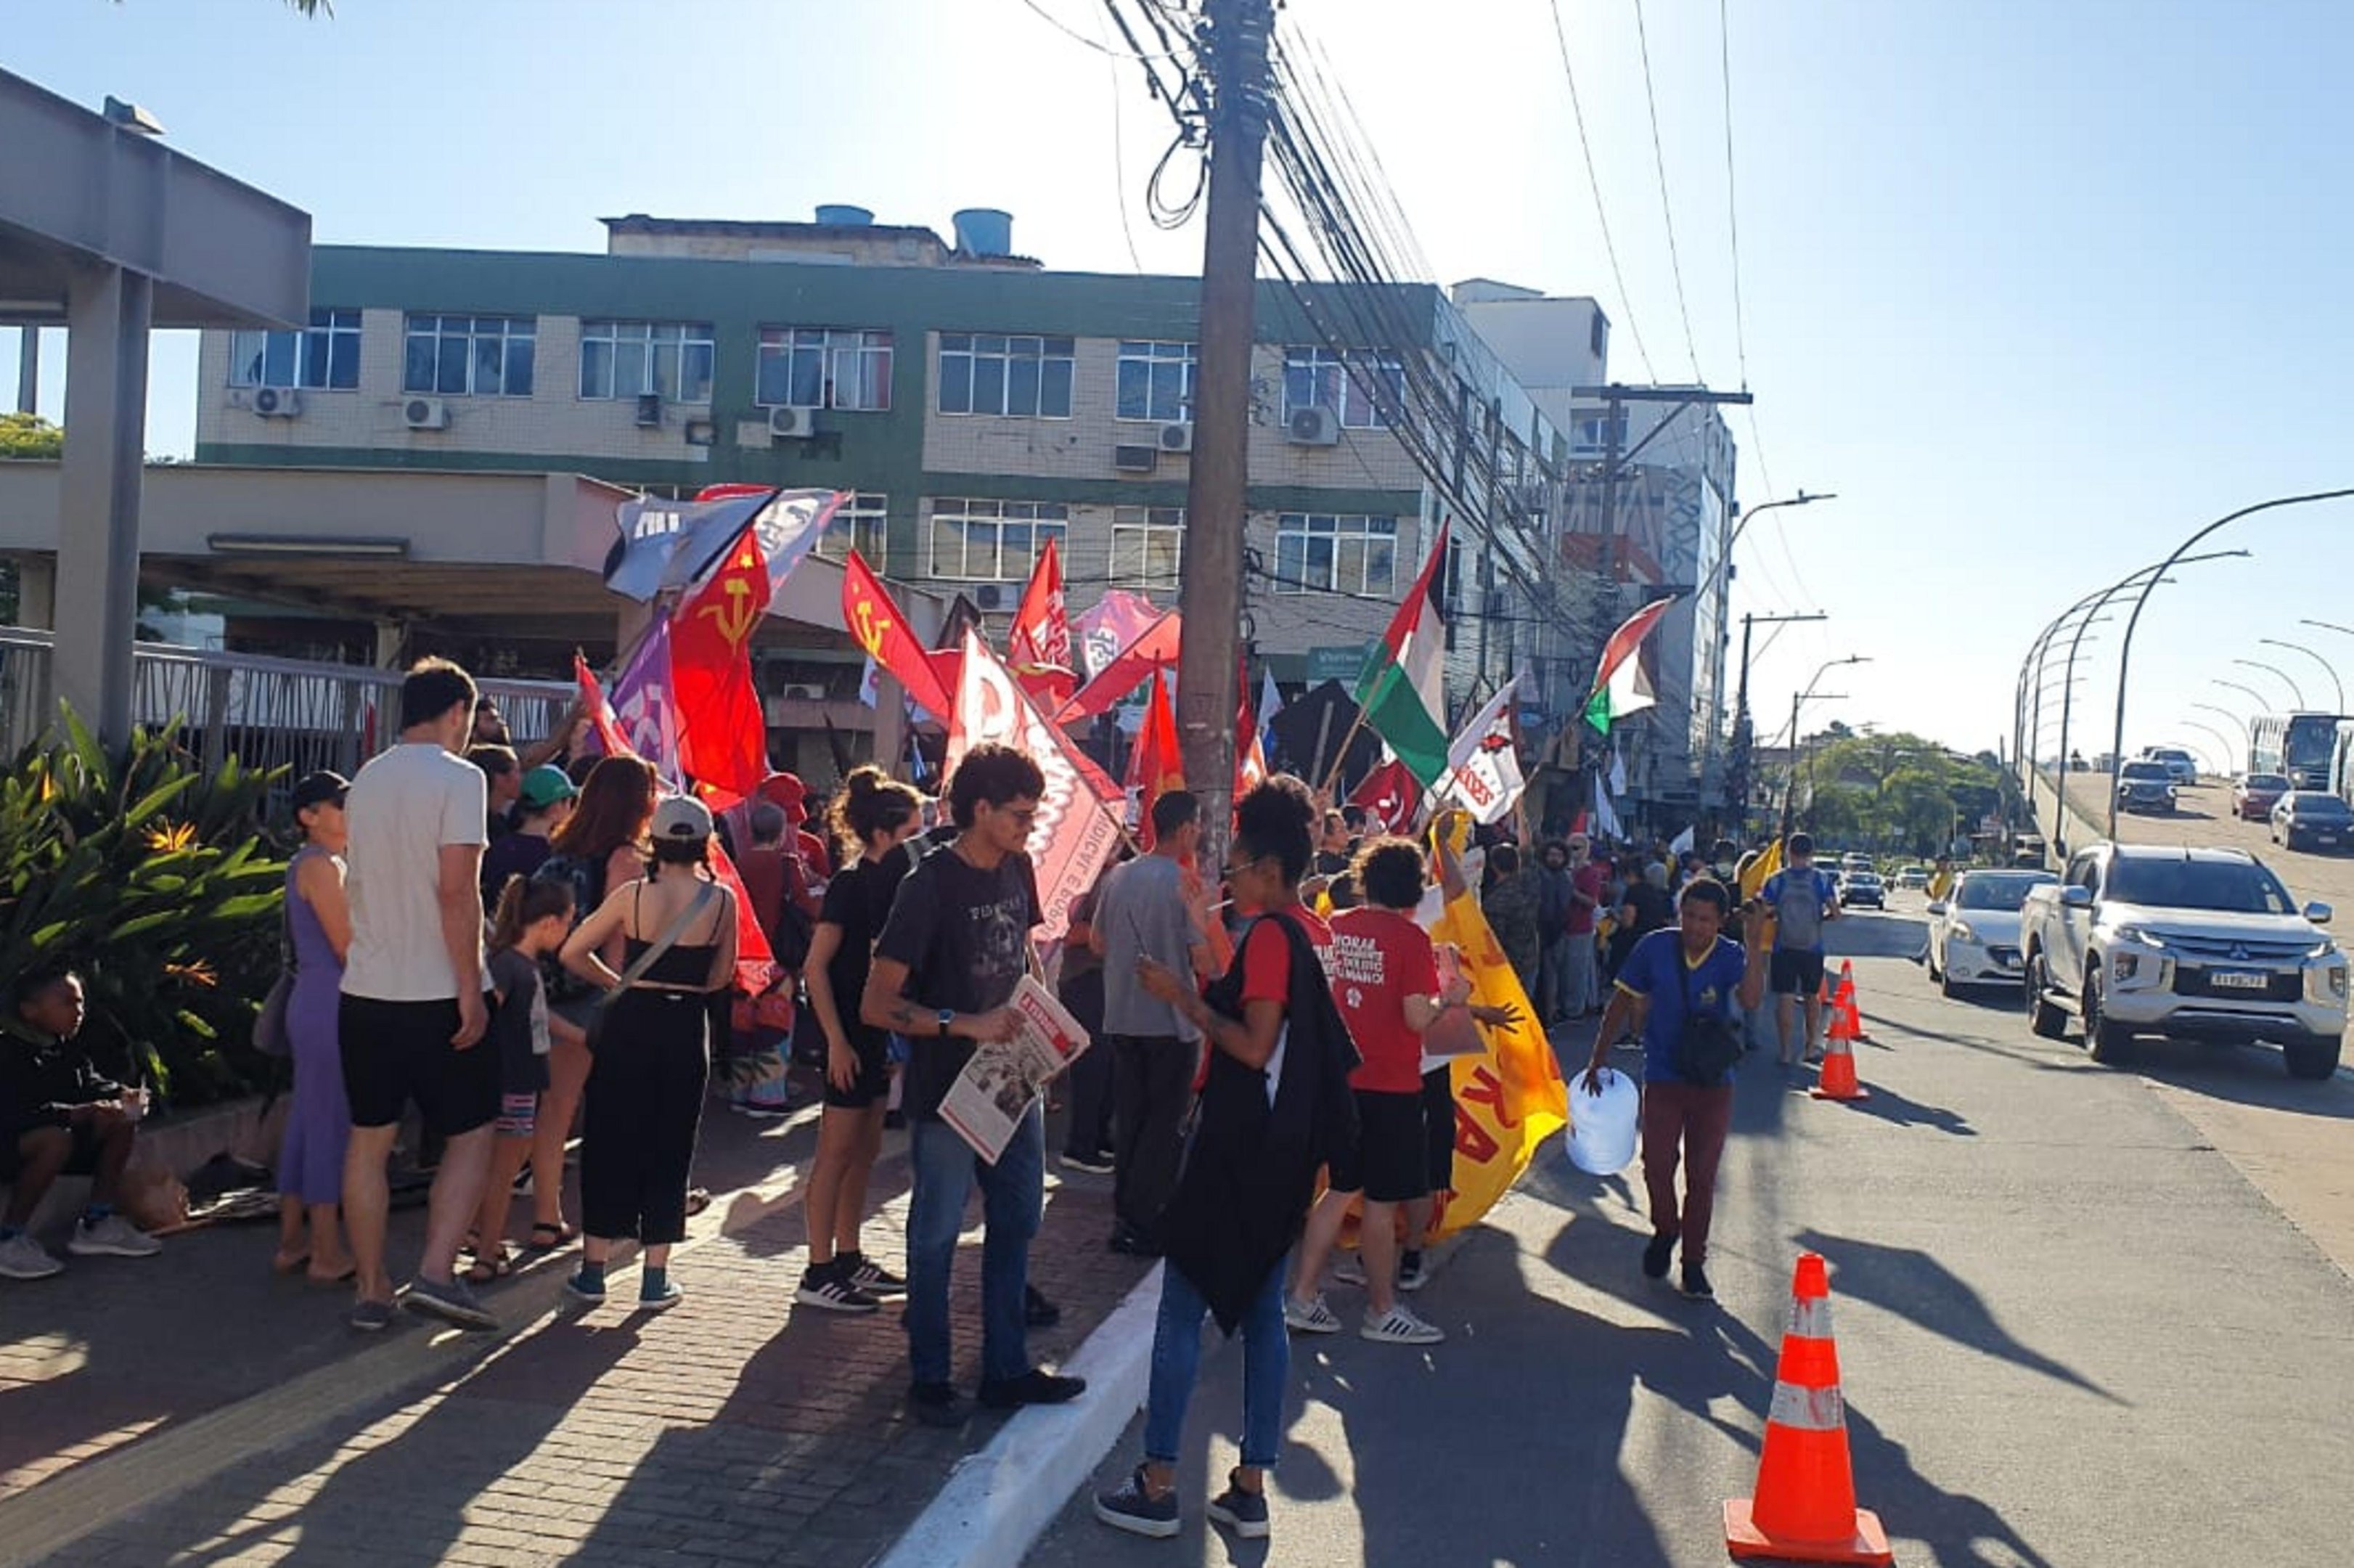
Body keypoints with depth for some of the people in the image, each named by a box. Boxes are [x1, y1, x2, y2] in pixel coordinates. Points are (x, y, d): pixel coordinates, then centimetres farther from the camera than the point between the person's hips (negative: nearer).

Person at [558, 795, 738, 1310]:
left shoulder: (632, 894, -6)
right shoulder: (721, 900, -5)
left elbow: (572, 953, -1)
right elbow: (722, 976, 4)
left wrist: (615, 983, 12)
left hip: (628, 1022, 0)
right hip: (686, 1028, 0)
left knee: (609, 1141, 10)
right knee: (669, 1147, 9)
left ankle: (593, 1271, 15)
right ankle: (655, 1279, 12)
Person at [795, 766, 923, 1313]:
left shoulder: (889, 880, 10)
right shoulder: (851, 883, -14)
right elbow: (817, 966, -18)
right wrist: (836, 1040, -21)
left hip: (879, 1035, 9)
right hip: (849, 1036, -9)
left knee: (865, 1150, 14)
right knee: (838, 1150, -4)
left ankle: (849, 1259, 24)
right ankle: (818, 1274, 2)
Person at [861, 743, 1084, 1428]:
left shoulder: (1016, 869, 3)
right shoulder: (931, 884, -18)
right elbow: (877, 1004, -19)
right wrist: (965, 1026, -25)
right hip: (947, 1088, -7)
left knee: (1016, 1222, 15)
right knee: (936, 1235, 6)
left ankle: (1006, 1370, 28)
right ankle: (930, 1380, 20)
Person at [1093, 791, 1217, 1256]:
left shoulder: (1119, 877, 3)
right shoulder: (1186, 884, -15)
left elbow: (1099, 943, 13)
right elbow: (1207, 962, -16)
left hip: (1121, 1020, 6)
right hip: (1171, 1023, -6)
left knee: (1129, 1122, 15)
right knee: (1165, 1129, 3)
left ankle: (1125, 1218, 20)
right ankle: (1144, 1225, 4)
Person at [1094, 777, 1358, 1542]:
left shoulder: (1268, 936, -16)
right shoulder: (1316, 932, 10)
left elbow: (1255, 1047, -21)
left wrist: (1184, 999, -14)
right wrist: (1200, 992, 12)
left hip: (1238, 1145, -9)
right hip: (1286, 1147, 9)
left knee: (1182, 1304, 0)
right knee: (1261, 1308, 12)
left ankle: (1157, 1484, 5)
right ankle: (1251, 1486, 17)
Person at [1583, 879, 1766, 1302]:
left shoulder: (1731, 956, -11)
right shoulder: (1655, 948, -9)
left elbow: (1750, 1000, -30)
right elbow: (1623, 1002, 1)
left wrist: (1754, 944, -38)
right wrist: (1598, 1060, 1)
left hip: (1713, 1081, 0)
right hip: (1662, 1079, 0)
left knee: (1702, 1175, 6)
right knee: (1657, 1166, 0)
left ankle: (1694, 1263, 20)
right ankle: (1665, 1231, 30)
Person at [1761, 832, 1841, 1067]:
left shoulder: (1776, 880, -5)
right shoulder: (1822, 878, -3)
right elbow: (1835, 913, -6)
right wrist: (1819, 918, 14)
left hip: (1784, 947, -1)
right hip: (1813, 946, 1)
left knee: (1785, 998, 1)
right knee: (1812, 996, 16)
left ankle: (1786, 1050, 0)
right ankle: (1811, 1046, 24)